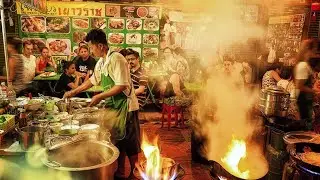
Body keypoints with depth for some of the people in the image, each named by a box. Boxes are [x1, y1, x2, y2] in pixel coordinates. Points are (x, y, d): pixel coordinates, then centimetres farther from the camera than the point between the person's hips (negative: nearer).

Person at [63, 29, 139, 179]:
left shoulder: (116, 59, -18)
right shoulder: (101, 62, 10)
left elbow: (122, 86, -24)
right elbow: (93, 80, 23)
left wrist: (100, 96, -18)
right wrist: (74, 92, 23)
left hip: (125, 106, -8)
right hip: (113, 106, 8)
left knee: (130, 144, 4)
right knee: (118, 141, 17)